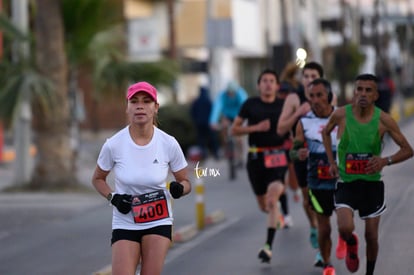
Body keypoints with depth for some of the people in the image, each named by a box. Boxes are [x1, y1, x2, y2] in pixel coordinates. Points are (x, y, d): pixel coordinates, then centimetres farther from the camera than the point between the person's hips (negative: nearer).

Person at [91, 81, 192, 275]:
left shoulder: (169, 144, -8)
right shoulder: (113, 145, -10)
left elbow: (185, 182, 4)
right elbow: (97, 179, 7)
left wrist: (179, 188, -19)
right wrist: (113, 198, -11)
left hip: (159, 222, 1)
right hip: (125, 223, 0)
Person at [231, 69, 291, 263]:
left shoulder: (284, 105, 3)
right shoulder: (250, 104, 4)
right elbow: (234, 129, 3)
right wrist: (256, 128, -11)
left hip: (278, 157, -2)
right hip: (256, 157, 2)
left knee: (272, 201, -19)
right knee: (263, 206, 12)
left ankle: (268, 246, -17)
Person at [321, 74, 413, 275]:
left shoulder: (383, 120, -11)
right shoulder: (341, 114, -10)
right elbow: (326, 132, 13)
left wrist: (386, 161, -22)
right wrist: (332, 162, 4)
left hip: (372, 184, 1)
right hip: (346, 183, -1)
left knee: (371, 236, 7)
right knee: (345, 228, -22)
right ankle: (351, 244, 15)